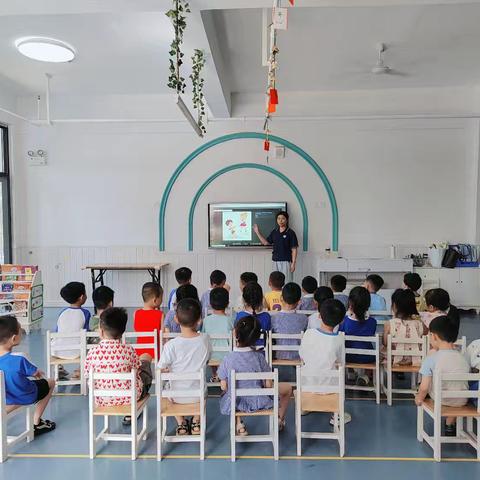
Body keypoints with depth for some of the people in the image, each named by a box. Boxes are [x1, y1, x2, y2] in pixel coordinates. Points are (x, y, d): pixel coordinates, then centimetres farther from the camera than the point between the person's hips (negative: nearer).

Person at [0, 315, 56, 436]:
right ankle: (36, 424, 21)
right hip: (24, 398, -6)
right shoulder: (19, 360, -33)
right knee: (51, 382, 18)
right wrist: (38, 372, 7)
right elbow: (35, 373, -16)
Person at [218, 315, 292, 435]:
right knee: (287, 388, 22)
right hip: (258, 403, -1)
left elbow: (224, 387, -9)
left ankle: (239, 426, 27)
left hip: (236, 403, 1)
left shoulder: (228, 359, -17)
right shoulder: (259, 357, -18)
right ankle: (279, 421, 39)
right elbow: (268, 385, -12)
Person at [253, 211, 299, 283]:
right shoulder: (274, 232, 10)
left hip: (286, 262, -5)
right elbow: (266, 242, 16)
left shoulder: (290, 233, -7)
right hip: (275, 261, 6)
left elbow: (294, 249, -7)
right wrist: (258, 232, 8)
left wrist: (293, 263, -13)